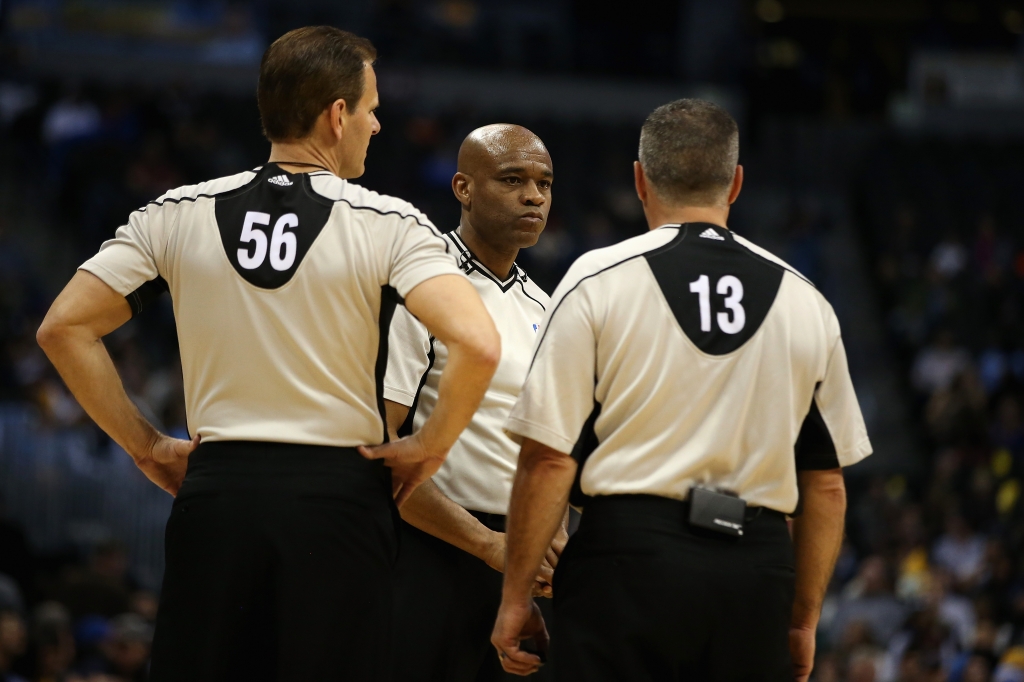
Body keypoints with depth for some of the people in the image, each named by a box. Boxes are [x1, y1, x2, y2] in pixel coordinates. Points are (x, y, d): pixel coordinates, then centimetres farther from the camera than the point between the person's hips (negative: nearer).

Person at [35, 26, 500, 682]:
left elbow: (64, 328, 3)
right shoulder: (388, 224, -5)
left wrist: (146, 446, 8)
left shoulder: (178, 215, 4)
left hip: (214, 488, 3)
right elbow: (478, 344, -19)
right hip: (339, 494, -3)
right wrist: (429, 449, -4)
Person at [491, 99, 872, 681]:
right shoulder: (807, 303, 10)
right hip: (758, 570, 3)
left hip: (628, 552, -3)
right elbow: (827, 485, 12)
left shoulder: (597, 282, 0)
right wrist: (805, 618, 20)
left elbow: (548, 459, -4)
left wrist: (516, 599, 2)